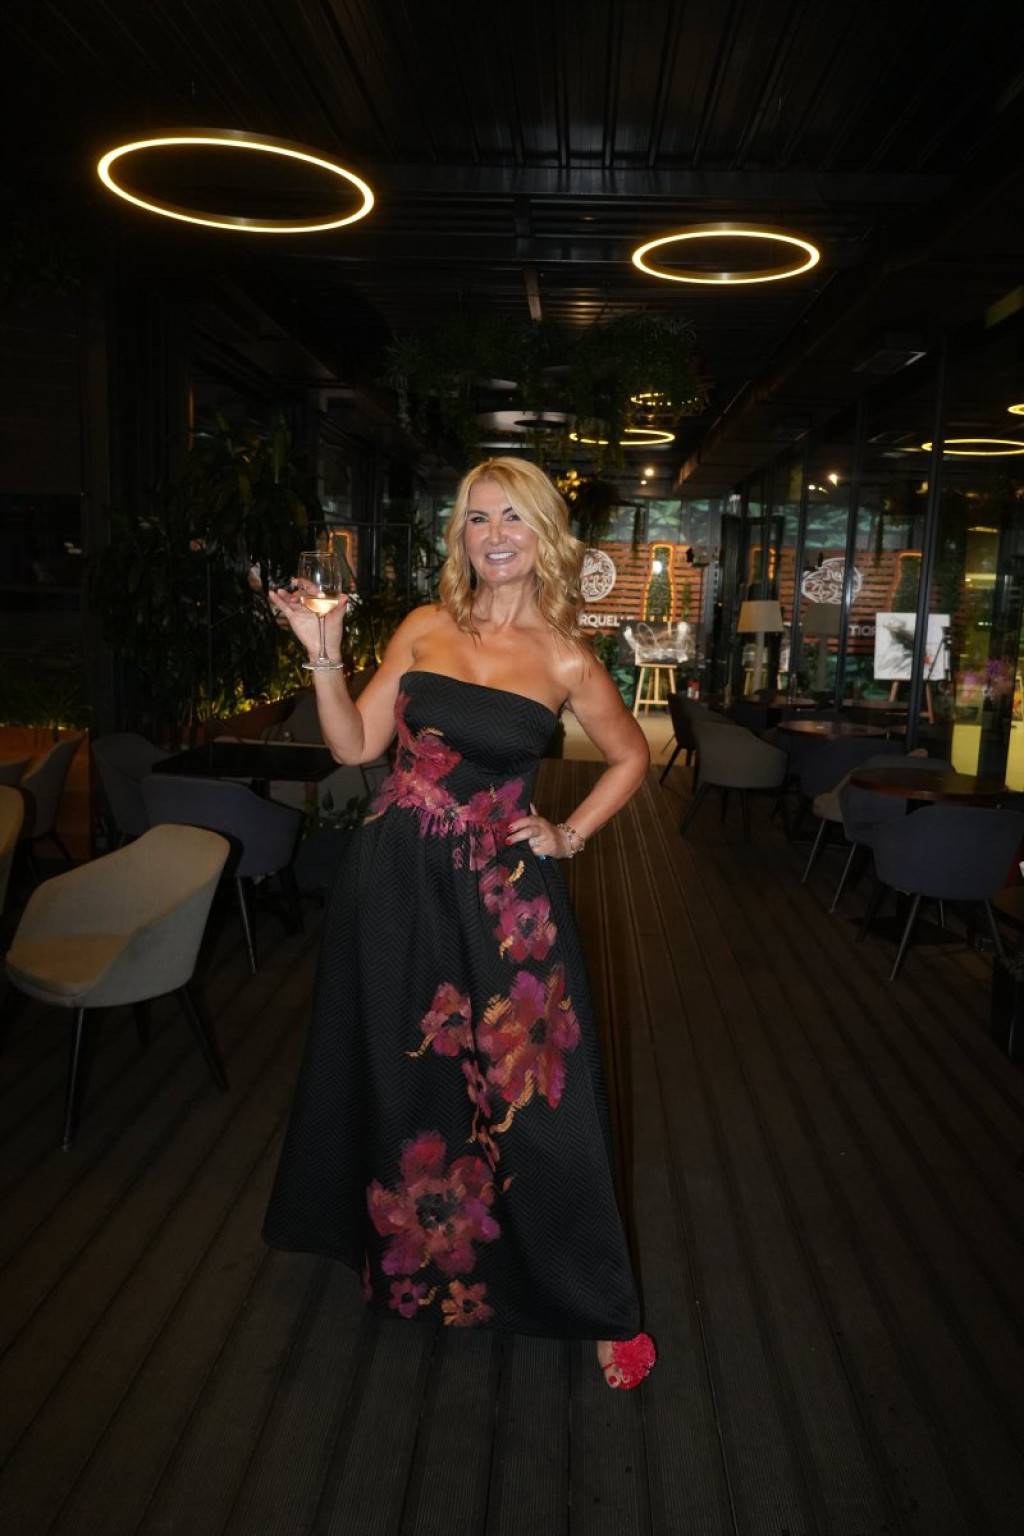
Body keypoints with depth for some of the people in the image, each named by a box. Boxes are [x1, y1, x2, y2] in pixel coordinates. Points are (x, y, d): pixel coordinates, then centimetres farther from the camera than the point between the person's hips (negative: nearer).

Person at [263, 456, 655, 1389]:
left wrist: (569, 836, 1)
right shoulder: (424, 629, 3)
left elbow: (631, 758, 11)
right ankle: (405, 1247, 47)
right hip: (395, 880, 3)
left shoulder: (564, 659, -2)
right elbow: (356, 746, 1)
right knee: (399, 1075, 18)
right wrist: (322, 653, -8)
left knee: (530, 1090, 1)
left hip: (499, 891, -3)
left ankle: (602, 1308, 21)